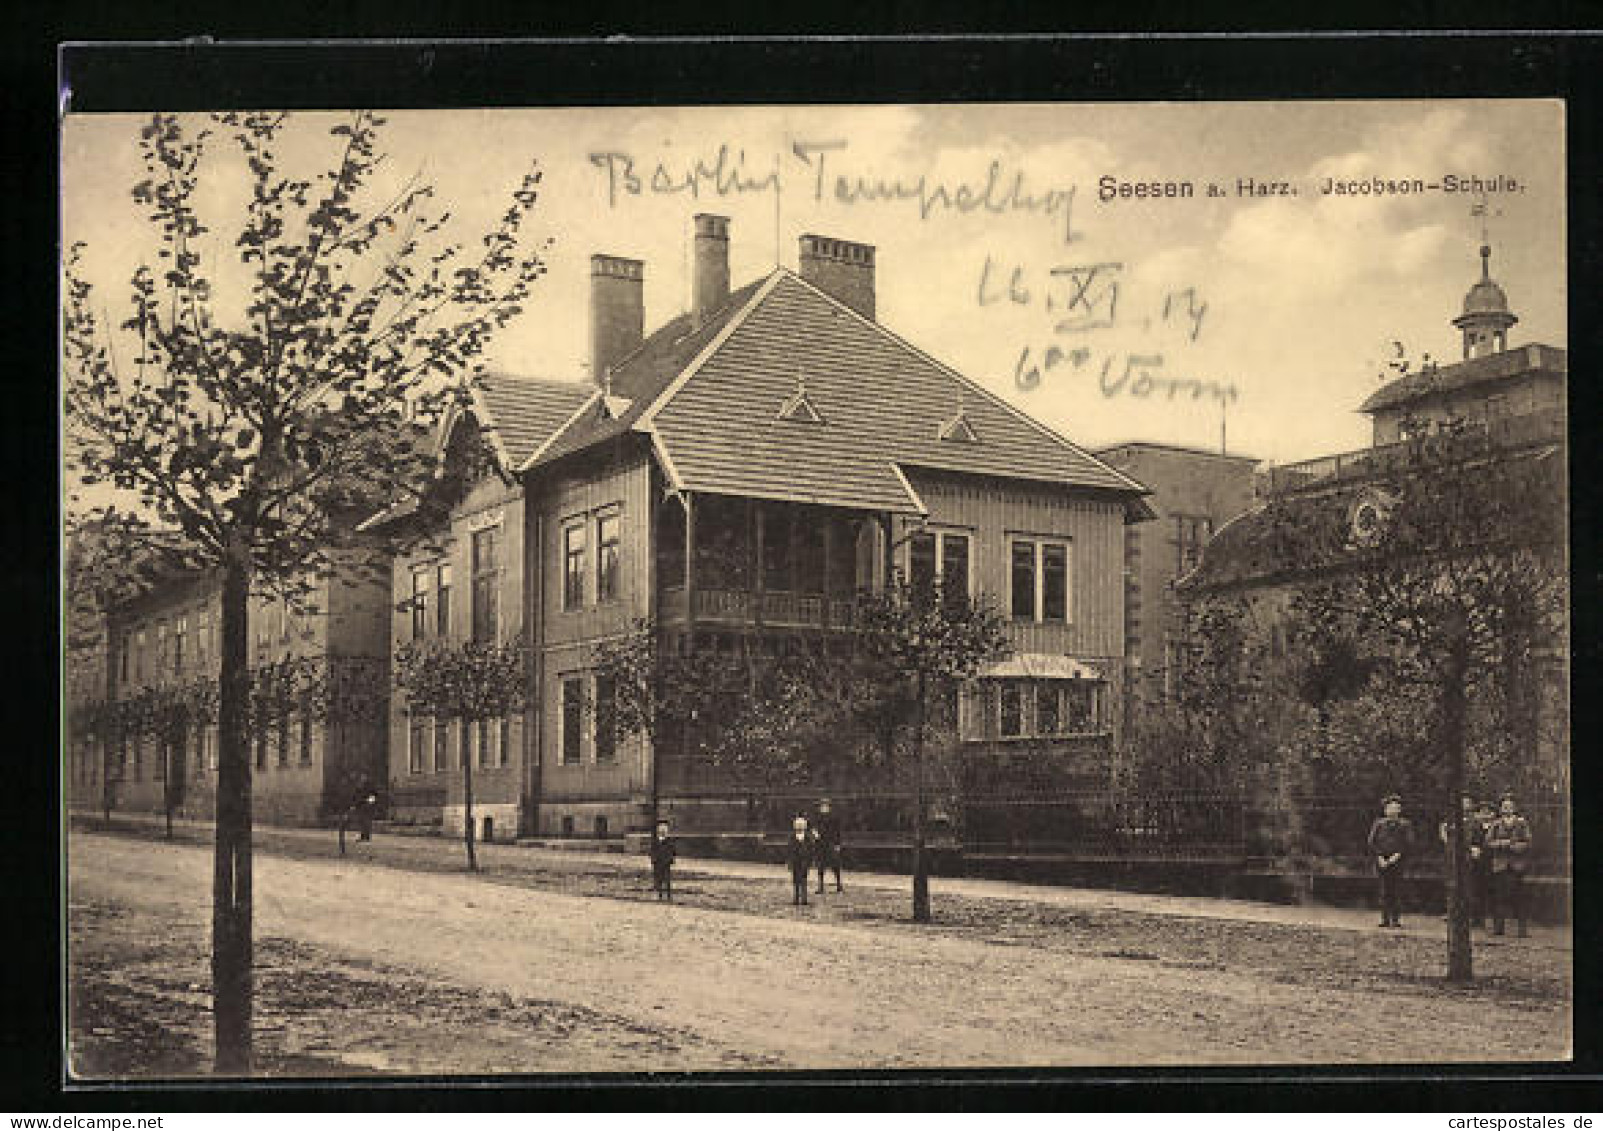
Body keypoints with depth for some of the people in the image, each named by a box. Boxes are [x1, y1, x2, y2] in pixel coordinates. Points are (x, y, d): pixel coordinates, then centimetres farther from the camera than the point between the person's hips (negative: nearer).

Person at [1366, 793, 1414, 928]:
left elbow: (1409, 843, 1)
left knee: (1397, 890, -3)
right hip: (1382, 862, 1)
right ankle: (1385, 918, 3)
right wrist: (1380, 858, -6)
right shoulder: (1378, 824, 11)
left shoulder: (1405, 825, 9)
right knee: (1384, 891, 0)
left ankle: (1396, 919, -1)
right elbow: (1371, 842, 6)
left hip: (1397, 861, -1)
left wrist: (1397, 856, -10)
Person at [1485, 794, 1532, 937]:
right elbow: (1488, 843, 4)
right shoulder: (1496, 825, 10)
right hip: (1500, 865, 1)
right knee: (1499, 896, -1)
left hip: (1517, 865, -1)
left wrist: (1514, 846, -11)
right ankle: (1498, 927, 6)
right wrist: (1503, 843, -9)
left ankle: (1522, 929, -2)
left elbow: (1527, 843, 3)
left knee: (1518, 896, -5)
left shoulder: (1522, 824, 8)